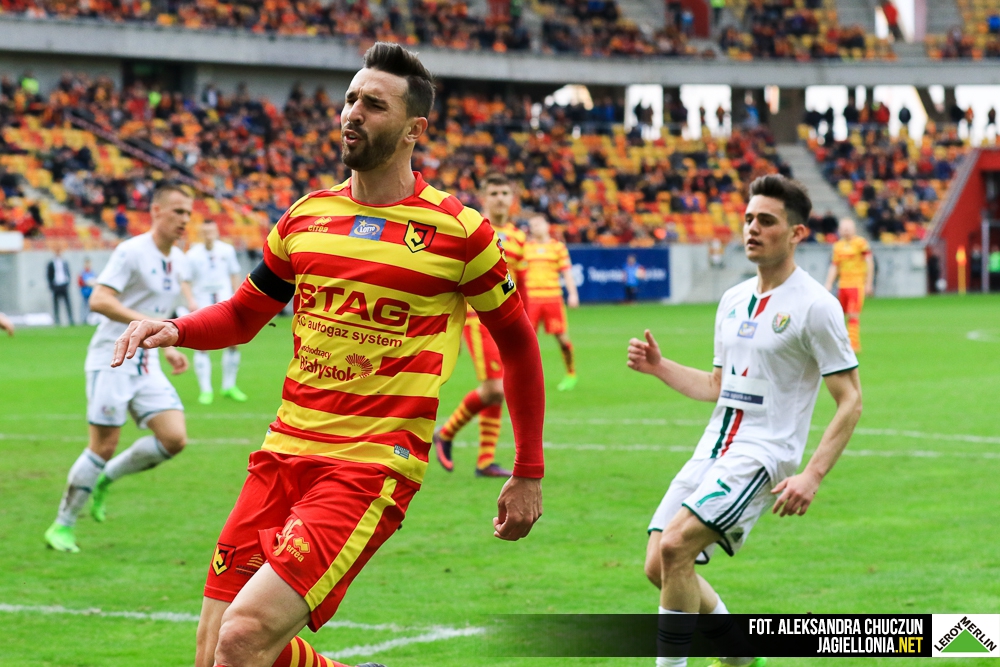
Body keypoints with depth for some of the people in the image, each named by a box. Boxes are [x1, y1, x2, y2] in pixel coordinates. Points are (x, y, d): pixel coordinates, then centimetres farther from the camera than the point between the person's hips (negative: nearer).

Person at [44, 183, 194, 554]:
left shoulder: (178, 262, 12)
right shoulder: (131, 252, -13)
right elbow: (99, 300, -22)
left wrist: (167, 349, 16)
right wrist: (147, 322, -29)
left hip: (146, 365, 7)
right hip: (111, 360, -7)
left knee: (174, 439, -8)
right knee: (104, 446, -8)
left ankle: (105, 479, 13)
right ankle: (62, 526, 6)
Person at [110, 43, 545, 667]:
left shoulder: (458, 231, -3)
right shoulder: (306, 216, 11)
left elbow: (518, 343, 8)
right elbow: (243, 315, 22)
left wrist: (529, 475, 8)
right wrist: (173, 330, 1)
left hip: (373, 468, -6)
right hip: (284, 452, 6)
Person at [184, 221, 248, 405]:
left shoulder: (227, 250, 3)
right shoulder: (193, 254, -4)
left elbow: (235, 275, 13)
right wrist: (191, 300, -16)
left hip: (225, 302, 2)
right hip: (202, 305, -2)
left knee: (233, 344, -3)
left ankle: (229, 386, 12)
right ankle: (205, 390, -1)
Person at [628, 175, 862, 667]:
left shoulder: (814, 306, -8)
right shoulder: (733, 300, 14)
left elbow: (850, 401, -8)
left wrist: (811, 476, -18)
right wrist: (659, 367, 9)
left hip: (763, 454, -8)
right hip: (713, 451, 8)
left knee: (675, 545, -24)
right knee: (659, 565, 0)